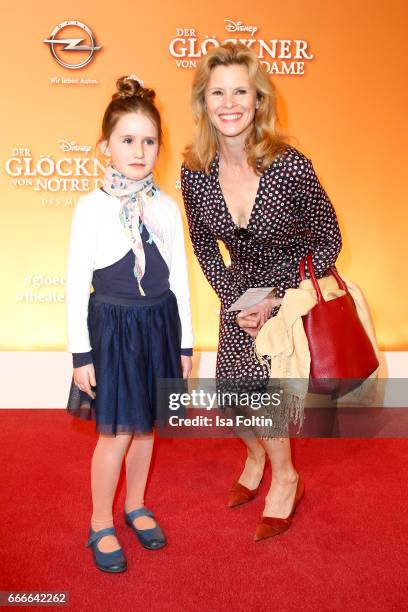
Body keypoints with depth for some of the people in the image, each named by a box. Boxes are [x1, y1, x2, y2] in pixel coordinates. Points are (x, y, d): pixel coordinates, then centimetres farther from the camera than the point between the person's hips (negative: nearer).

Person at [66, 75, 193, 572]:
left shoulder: (168, 207, 1)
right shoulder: (91, 208, -9)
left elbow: (179, 278, 5)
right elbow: (76, 284, -8)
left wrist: (184, 344, 7)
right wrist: (81, 353, -8)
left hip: (159, 324, 4)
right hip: (112, 326, -3)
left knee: (145, 424, 16)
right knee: (115, 433, 3)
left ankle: (135, 506, 38)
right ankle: (101, 526, 25)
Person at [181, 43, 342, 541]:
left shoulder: (290, 166, -27)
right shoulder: (195, 171, -15)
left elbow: (328, 240, -14)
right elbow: (204, 246, 1)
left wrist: (277, 301, -18)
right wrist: (234, 302, -6)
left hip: (299, 291, -4)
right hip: (241, 292, 4)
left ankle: (285, 479, 23)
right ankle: (257, 456, 44)